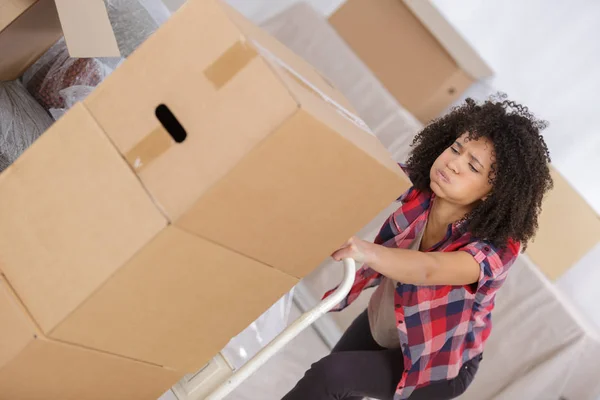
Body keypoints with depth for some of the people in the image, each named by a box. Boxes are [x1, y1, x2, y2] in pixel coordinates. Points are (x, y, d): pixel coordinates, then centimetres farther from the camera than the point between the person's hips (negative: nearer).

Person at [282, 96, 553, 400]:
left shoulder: (497, 247, -36)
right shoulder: (417, 184, -20)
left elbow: (429, 269, -52)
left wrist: (366, 251, -70)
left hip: (438, 363, -5)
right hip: (381, 324, 5)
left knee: (331, 376, -19)